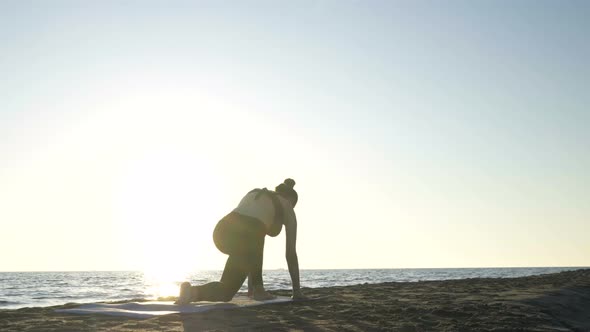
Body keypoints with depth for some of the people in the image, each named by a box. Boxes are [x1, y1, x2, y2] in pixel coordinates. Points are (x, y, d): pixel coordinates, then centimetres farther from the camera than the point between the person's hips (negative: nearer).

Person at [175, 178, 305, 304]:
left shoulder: (254, 194, 39)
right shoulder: (287, 208, 24)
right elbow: (291, 252, 21)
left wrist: (250, 287, 46)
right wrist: (297, 291, 28)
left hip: (222, 232, 6)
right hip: (242, 238, -6)